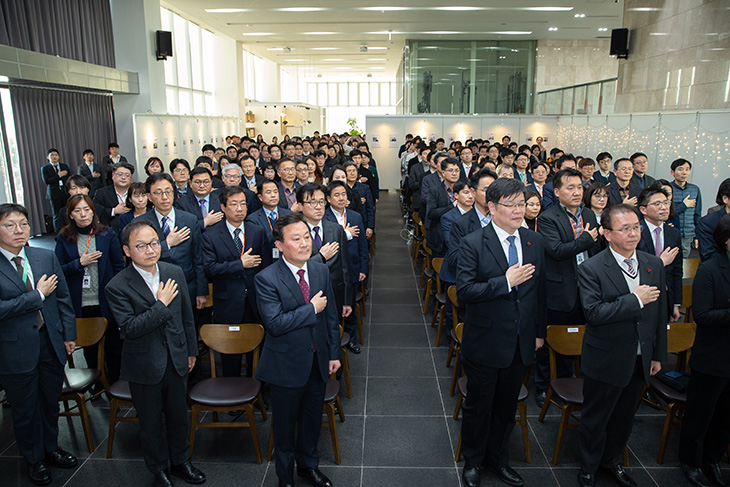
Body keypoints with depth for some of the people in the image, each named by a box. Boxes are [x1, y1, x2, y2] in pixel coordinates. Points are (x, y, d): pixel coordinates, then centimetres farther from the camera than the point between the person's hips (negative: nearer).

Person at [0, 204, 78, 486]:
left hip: (51, 343, 4)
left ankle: (51, 449, 41)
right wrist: (38, 294, -17)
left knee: (50, 403, 20)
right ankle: (34, 460, 35)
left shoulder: (46, 257, 1)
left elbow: (63, 298, 5)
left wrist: (69, 334, 5)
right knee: (25, 410, 14)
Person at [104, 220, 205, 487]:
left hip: (176, 361, 4)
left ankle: (180, 462, 44)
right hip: (145, 367, -3)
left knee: (178, 416, 20)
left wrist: (191, 350, 12)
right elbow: (129, 328, -24)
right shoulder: (117, 287, -17)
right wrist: (161, 305, -26)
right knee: (151, 423, 16)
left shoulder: (175, 273, -4)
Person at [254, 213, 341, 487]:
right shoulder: (266, 279, -19)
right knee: (285, 424, 16)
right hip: (287, 365, -5)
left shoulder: (321, 271, -1)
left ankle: (309, 465, 48)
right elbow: (275, 323, -27)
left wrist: (334, 353, 7)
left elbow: (330, 315, 6)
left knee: (312, 419, 23)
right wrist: (311, 309, -22)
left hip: (318, 361, 5)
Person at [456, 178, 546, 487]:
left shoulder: (534, 241, 2)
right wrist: (506, 282, -25)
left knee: (507, 406, 21)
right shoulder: (473, 244, -15)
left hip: (521, 344, 5)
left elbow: (540, 289, 10)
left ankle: (497, 457, 44)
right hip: (485, 343, -5)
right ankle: (472, 461, 37)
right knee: (478, 406, 14)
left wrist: (539, 331, 11)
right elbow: (464, 291, -22)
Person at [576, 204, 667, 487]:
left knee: (625, 416, 22)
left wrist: (658, 355, 10)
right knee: (595, 419, 12)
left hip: (641, 360, 5)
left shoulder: (654, 265, 2)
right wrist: (635, 299, -24)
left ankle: (611, 459, 46)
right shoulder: (591, 269, -16)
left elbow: (660, 313, 8)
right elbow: (594, 313, -25)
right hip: (606, 360, -5)